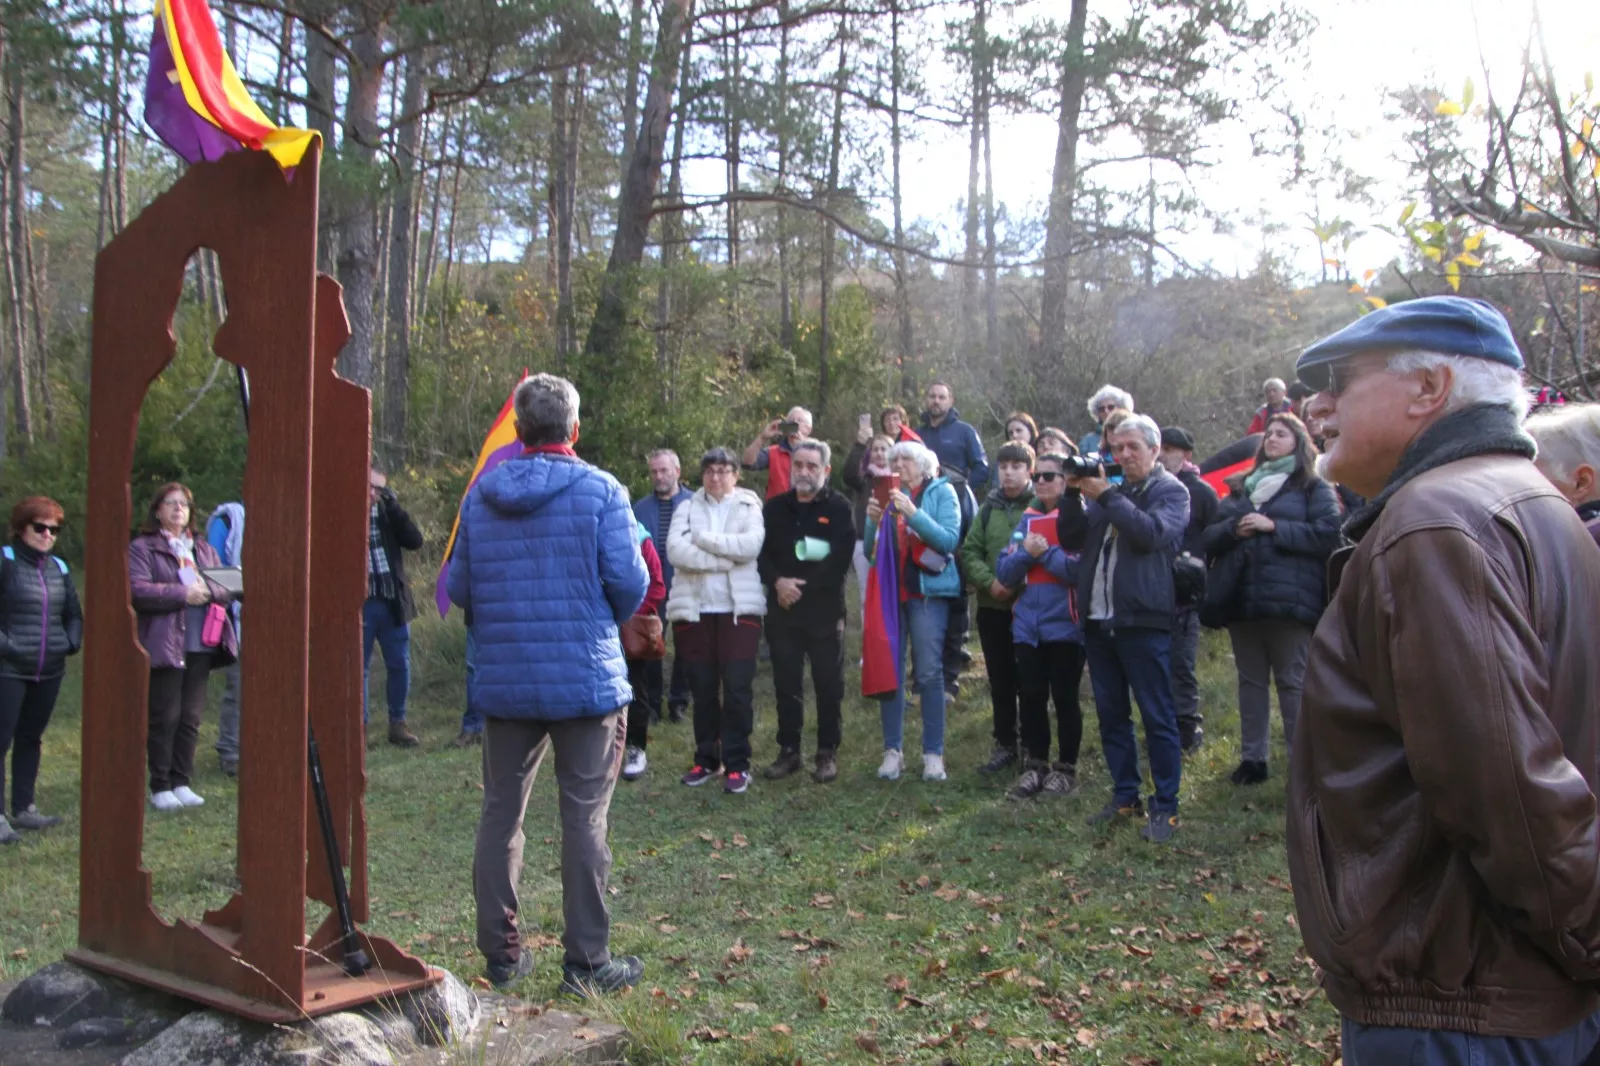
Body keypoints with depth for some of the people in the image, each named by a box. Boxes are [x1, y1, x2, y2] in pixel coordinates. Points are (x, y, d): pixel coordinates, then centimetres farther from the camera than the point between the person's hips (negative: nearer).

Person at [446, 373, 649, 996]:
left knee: (500, 812, 14)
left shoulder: (479, 495, 4)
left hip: (502, 680, 4)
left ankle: (501, 953, 23)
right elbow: (629, 581, -11)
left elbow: (458, 588, 7)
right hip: (586, 678, -3)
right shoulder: (601, 491, -8)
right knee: (585, 818, 3)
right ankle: (586, 962, 9)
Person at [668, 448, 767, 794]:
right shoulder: (687, 508, 9)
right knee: (702, 689, 9)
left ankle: (737, 763, 5)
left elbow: (751, 545, -14)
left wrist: (703, 538, -9)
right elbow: (675, 550, -8)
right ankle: (706, 758, 21)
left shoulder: (749, 507, 6)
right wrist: (727, 558, -14)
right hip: (693, 609, 2)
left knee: (738, 689, -3)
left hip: (739, 609, -2)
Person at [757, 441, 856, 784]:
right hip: (782, 610, 3)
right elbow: (761, 552, 7)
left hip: (824, 610, -3)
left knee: (828, 685, 3)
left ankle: (828, 753, 13)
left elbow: (839, 560, -11)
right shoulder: (774, 508, 11)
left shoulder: (839, 508, -1)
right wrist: (777, 582, -12)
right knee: (786, 684, 8)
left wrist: (802, 586, -14)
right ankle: (789, 752, 18)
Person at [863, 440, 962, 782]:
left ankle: (934, 753, 2)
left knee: (929, 673, -4)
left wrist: (913, 512, -19)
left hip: (928, 591, -4)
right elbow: (871, 550, 11)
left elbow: (950, 540, -10)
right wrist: (873, 520, -8)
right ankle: (892, 750, 8)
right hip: (890, 590, 4)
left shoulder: (942, 492, 2)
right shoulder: (890, 495, 13)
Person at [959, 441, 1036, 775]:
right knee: (1000, 681, 11)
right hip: (992, 607, 4)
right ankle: (1005, 746, 22)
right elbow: (969, 551, 7)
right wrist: (989, 581, -9)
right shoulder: (989, 507, 9)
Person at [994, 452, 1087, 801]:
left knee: (1064, 698, 3)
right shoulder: (1026, 519, 13)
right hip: (1027, 624, 5)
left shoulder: (1078, 518, -4)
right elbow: (1005, 572, 7)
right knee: (1031, 696, 9)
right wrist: (1026, 553, -10)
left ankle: (1066, 769, 15)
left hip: (1064, 624, -5)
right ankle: (1036, 766, 20)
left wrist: (1045, 553, -15)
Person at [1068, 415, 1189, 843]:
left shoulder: (1171, 491, 1)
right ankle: (1125, 797, 23)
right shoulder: (1107, 488, 16)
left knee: (1158, 717, -1)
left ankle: (1165, 807, 6)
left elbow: (1153, 532, -19)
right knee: (1111, 715, 12)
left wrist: (1105, 495, -18)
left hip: (1143, 620, -6)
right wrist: (1074, 494, -4)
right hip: (1099, 620, 6)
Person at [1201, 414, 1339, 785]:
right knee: (1250, 680, 9)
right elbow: (1210, 536, 16)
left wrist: (1273, 526, -13)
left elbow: (1327, 535, -9)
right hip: (1242, 599, 5)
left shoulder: (1313, 487, 6)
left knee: (1293, 681, -4)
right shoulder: (1241, 486, 21)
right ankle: (1252, 758, 16)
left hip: (1288, 600, -5)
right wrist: (1233, 529, -5)